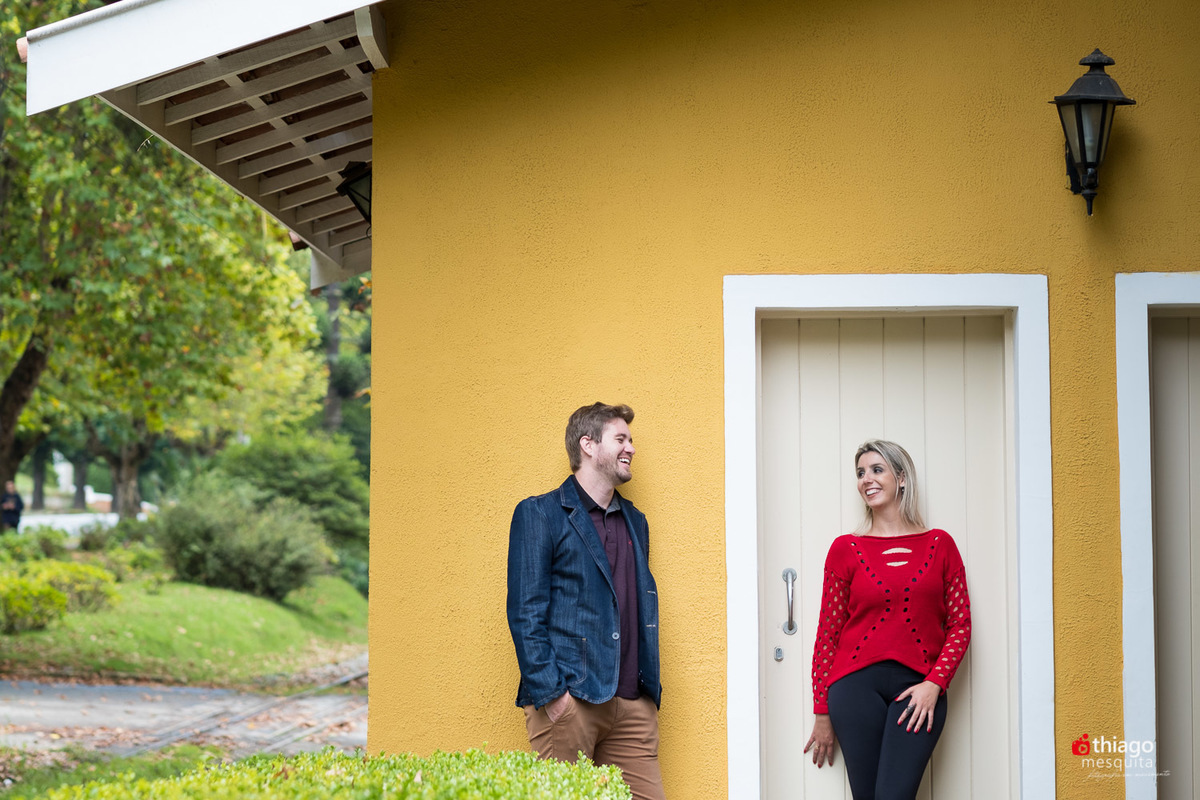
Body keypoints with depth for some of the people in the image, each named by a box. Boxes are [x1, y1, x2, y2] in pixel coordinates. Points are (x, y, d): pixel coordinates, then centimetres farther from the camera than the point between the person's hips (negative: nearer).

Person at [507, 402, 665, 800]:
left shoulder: (634, 521, 22)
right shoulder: (539, 514, 1)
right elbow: (525, 613, -6)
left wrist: (650, 687, 13)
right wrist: (550, 692, -15)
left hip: (632, 704, 6)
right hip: (568, 702, -6)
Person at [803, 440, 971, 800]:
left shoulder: (939, 545, 10)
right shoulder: (846, 549, 7)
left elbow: (960, 625, 8)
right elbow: (827, 634, 8)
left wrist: (934, 683, -6)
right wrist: (822, 713, 6)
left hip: (919, 690, 0)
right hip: (857, 686, 0)